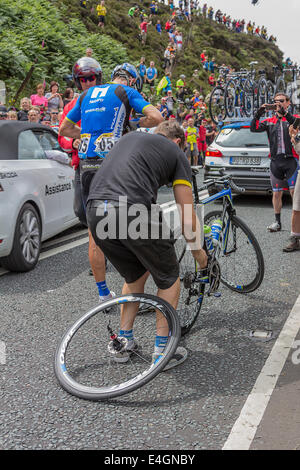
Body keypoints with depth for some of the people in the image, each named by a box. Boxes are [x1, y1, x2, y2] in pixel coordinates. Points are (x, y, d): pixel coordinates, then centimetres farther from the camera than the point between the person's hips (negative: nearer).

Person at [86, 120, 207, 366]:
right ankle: (162, 350, 22)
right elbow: (188, 219, 15)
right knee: (169, 278, 20)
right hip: (133, 211, -5)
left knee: (135, 276, 29)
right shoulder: (176, 153, 17)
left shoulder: (129, 137, 32)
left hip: (95, 212, 6)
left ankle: (124, 342, 33)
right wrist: (198, 251, 31)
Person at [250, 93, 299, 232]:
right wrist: (258, 114, -14)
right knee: (276, 193, 7)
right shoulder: (270, 121, 12)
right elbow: (253, 128, 0)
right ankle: (277, 222, 15)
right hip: (276, 161, 3)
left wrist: (285, 113, -29)